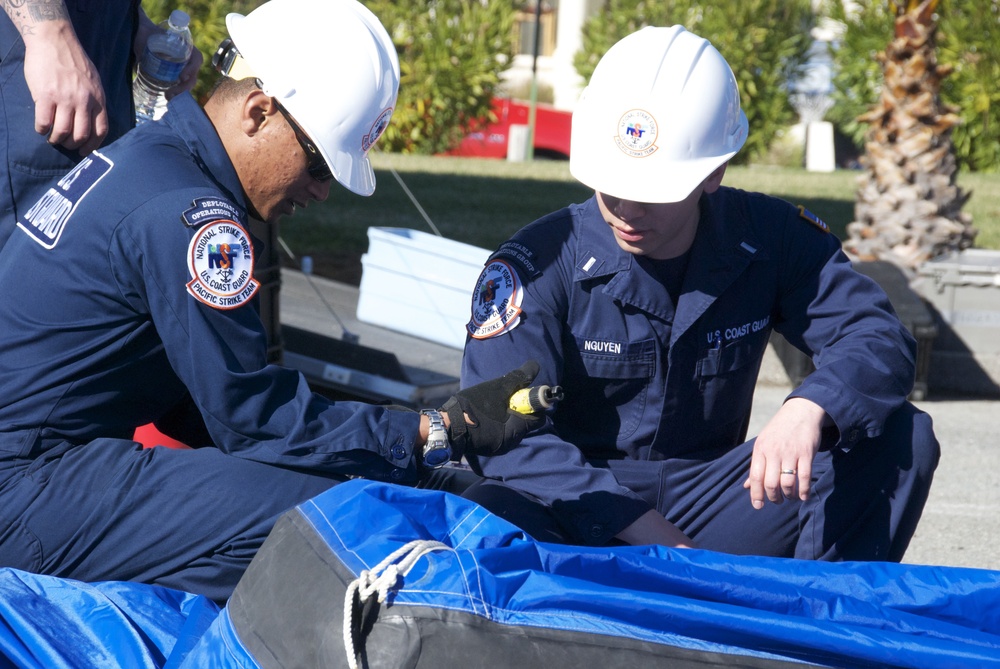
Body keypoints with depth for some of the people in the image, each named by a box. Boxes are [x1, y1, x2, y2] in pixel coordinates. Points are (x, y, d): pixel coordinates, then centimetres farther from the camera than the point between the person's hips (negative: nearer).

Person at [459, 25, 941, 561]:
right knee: (485, 522, -38)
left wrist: (808, 410, -34)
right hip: (585, 512, -3)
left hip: (709, 511, 3)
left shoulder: (768, 237, -2)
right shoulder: (540, 262, -12)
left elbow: (877, 337, -8)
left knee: (901, 436, -15)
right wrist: (654, 537, -28)